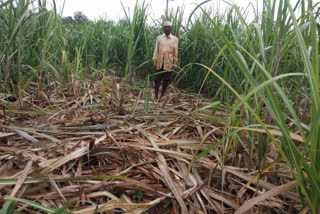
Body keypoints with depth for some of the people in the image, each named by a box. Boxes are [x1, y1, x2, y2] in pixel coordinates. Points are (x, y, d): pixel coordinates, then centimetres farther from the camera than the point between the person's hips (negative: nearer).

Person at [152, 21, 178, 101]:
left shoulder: (175, 39, 4)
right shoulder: (159, 38, 6)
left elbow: (175, 53, 6)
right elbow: (156, 50, 6)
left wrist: (175, 64, 3)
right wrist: (154, 62, 0)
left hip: (169, 63, 0)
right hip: (159, 63, 1)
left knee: (166, 81, 4)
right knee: (157, 80, 3)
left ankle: (162, 96, 19)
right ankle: (156, 96, 15)